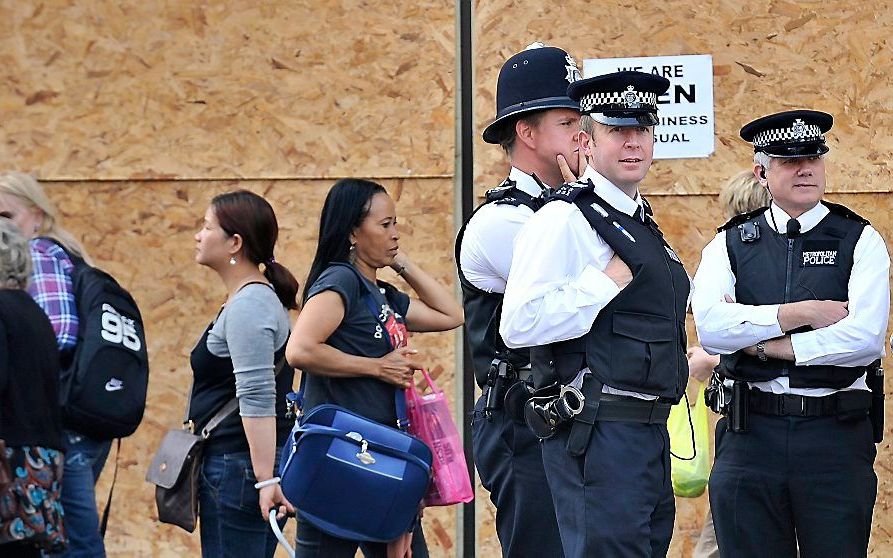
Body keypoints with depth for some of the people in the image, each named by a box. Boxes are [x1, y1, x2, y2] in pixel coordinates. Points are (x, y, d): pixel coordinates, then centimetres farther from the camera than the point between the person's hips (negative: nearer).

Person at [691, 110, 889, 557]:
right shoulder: (730, 243, 9)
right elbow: (710, 327, -8)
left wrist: (764, 343, -7)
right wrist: (801, 312, -11)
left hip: (835, 436, -1)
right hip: (750, 432, 1)